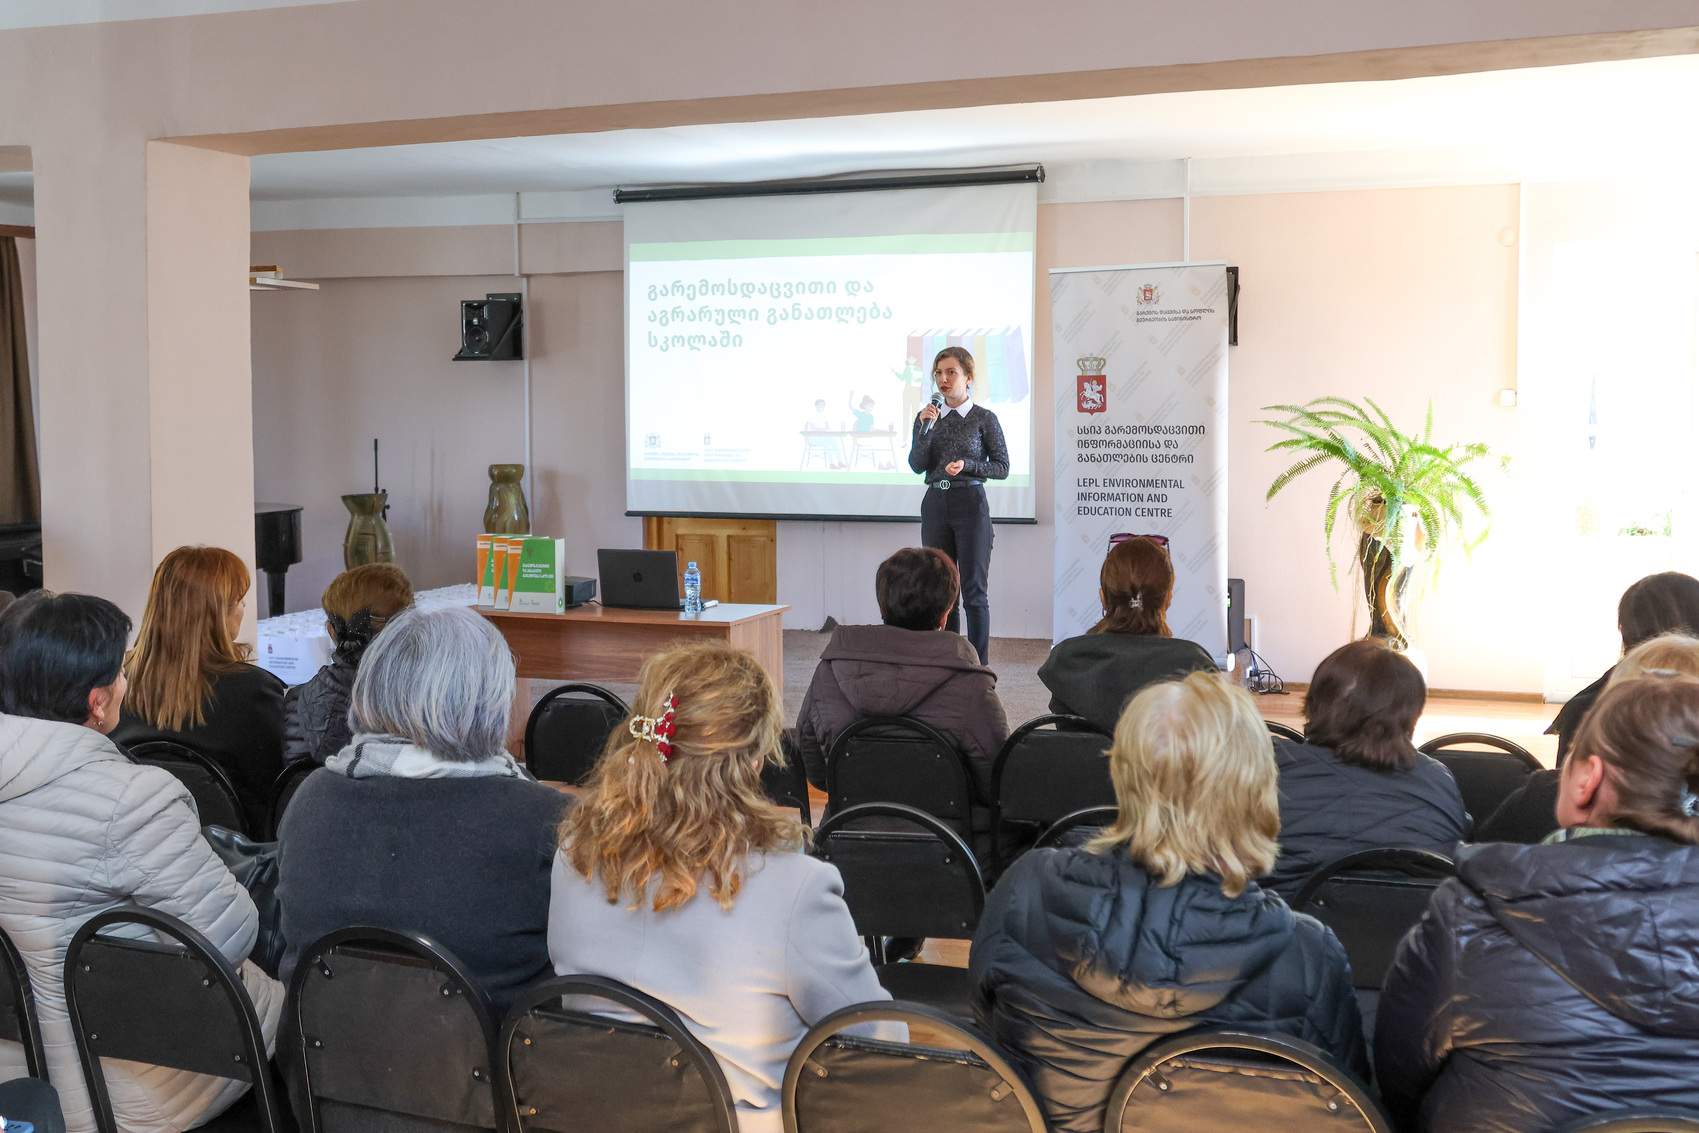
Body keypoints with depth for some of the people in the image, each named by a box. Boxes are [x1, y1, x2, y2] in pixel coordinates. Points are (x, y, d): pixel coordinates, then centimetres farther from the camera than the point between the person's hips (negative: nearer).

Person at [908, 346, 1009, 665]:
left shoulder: (984, 419, -2)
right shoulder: (927, 417, 9)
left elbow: (1002, 467, -1)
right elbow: (917, 465, 1)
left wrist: (967, 465, -15)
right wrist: (926, 429, -12)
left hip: (971, 504, -4)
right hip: (936, 504, 4)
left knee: (974, 590, -3)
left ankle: (979, 666, 2)